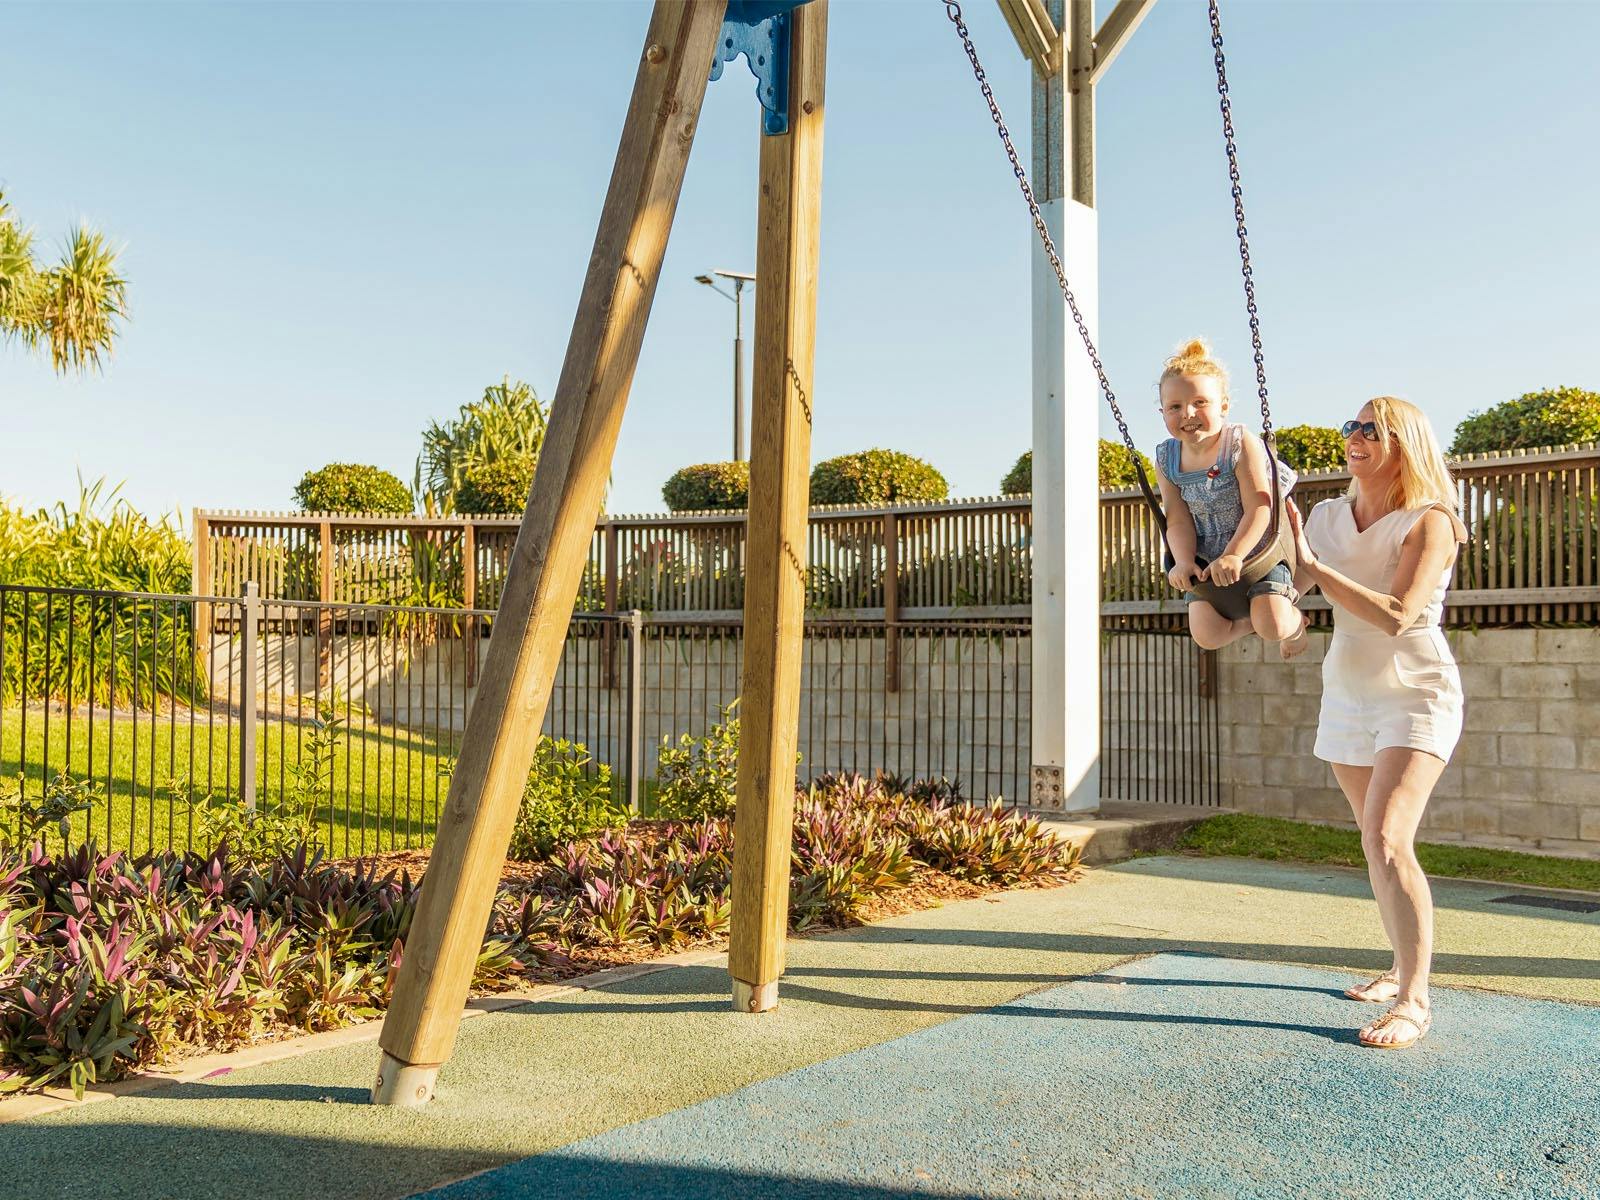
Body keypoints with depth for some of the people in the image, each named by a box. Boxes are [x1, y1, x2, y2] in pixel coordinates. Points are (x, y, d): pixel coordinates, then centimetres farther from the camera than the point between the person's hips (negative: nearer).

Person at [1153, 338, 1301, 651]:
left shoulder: (1241, 444, -18)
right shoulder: (1167, 459, -5)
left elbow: (1258, 510, -21)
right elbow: (1177, 521, -6)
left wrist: (1234, 555, -31)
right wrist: (1184, 562, -22)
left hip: (1258, 547, -4)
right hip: (1208, 558, 4)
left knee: (1272, 627, -18)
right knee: (1207, 635, -9)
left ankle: (1293, 617, 21)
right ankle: (1251, 618, 23)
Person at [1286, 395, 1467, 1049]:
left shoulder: (1430, 522, -13)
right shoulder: (1326, 517, 4)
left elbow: (1397, 615, -25)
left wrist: (1317, 565, -27)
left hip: (1415, 694, -6)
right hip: (1346, 694, 6)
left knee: (1386, 840, -19)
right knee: (1378, 843, 14)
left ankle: (1414, 1001, -13)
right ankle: (1403, 969, 29)